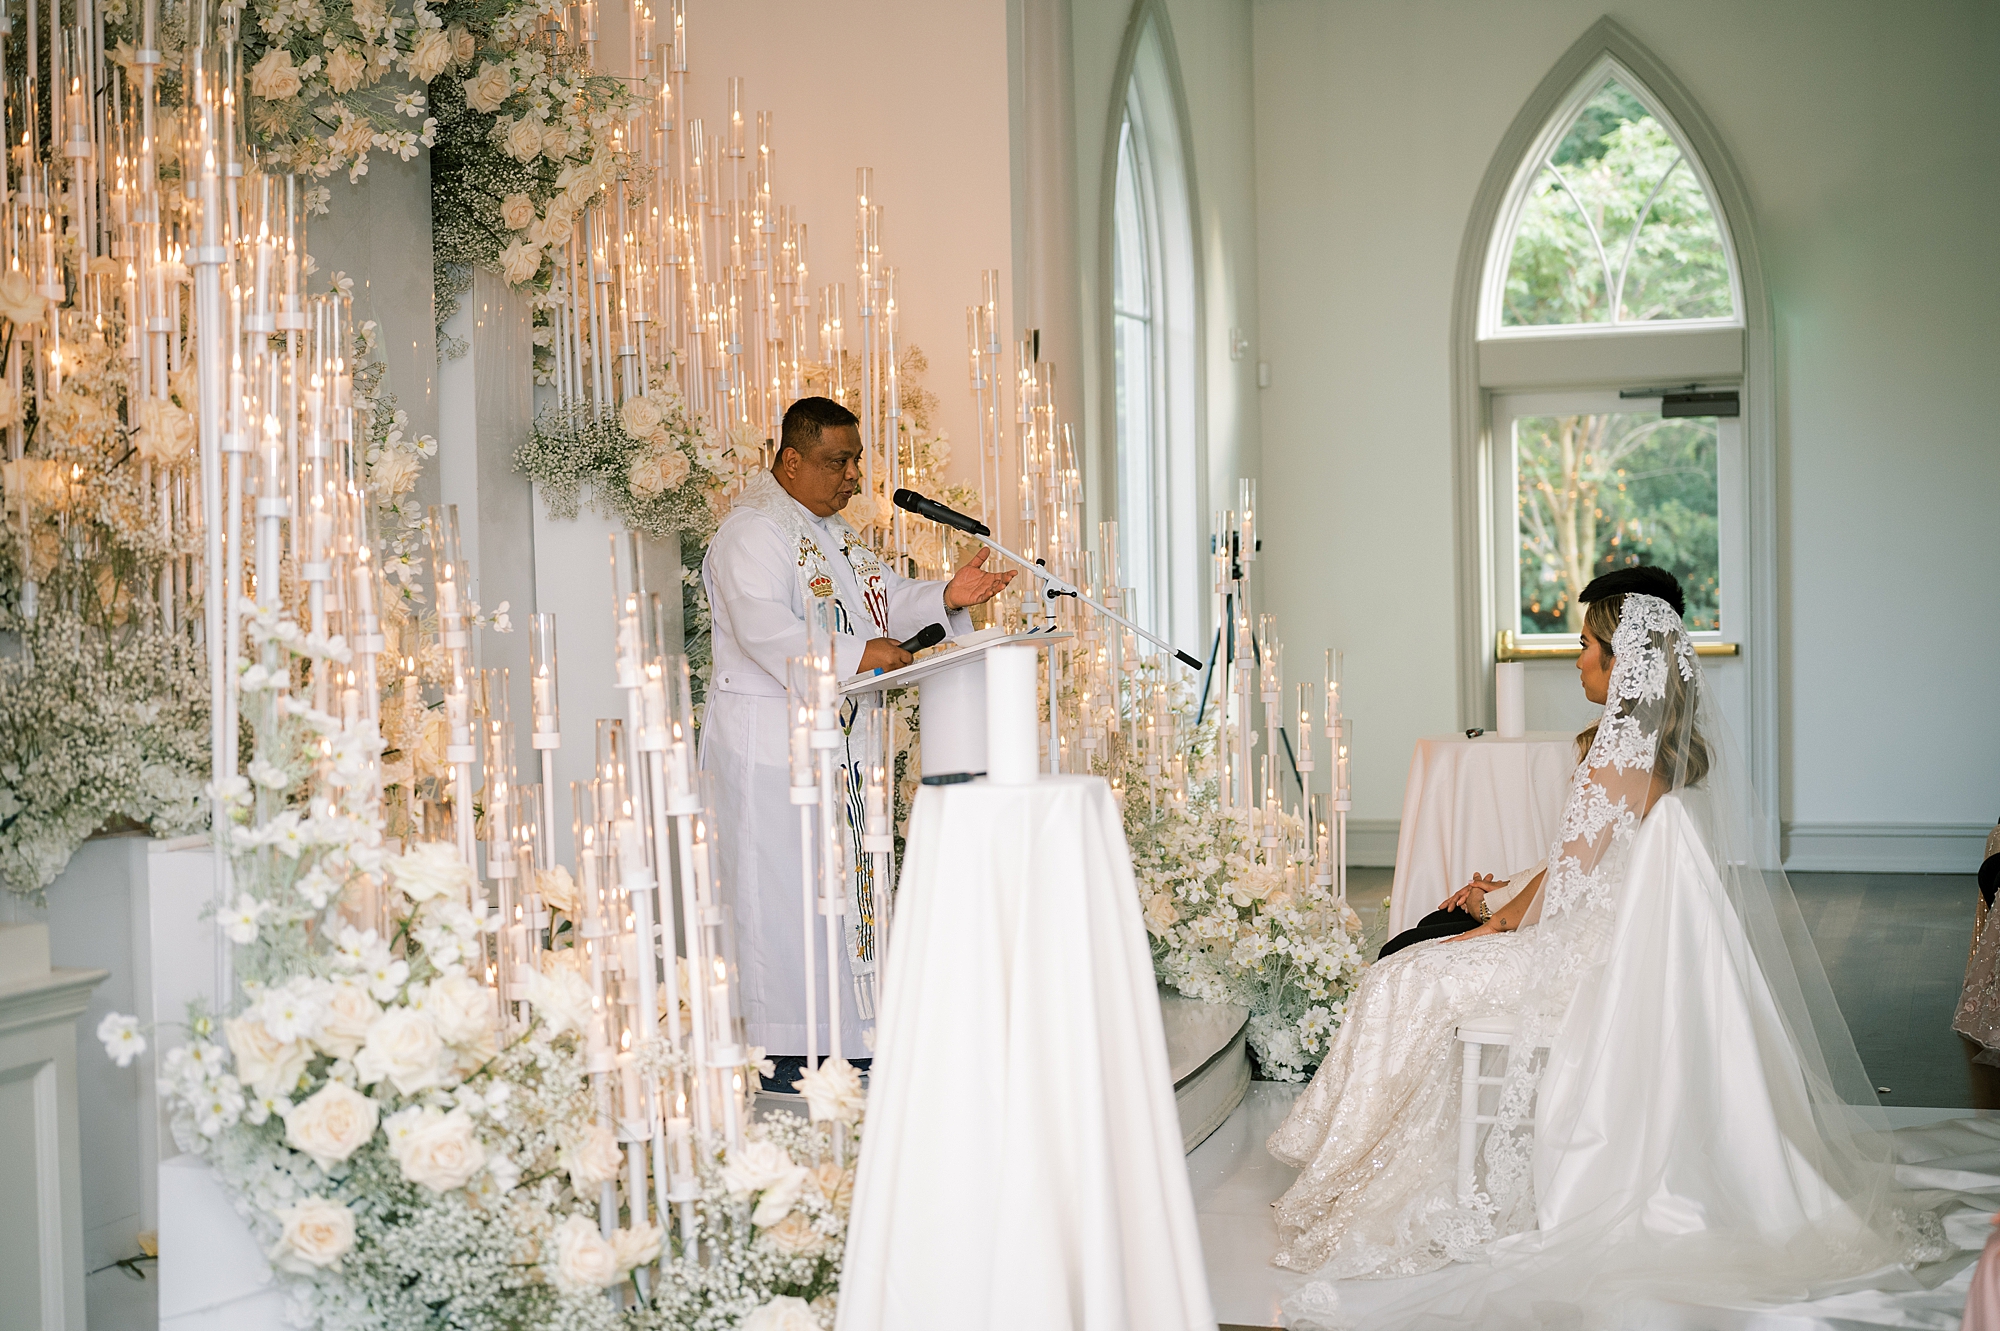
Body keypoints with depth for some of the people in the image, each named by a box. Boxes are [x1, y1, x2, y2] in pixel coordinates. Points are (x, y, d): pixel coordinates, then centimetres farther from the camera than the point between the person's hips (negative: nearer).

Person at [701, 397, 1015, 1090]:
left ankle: (839, 1037, 21)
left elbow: (884, 598, 16)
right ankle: (782, 1053, 3)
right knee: (784, 889, -5)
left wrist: (947, 595, -2)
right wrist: (855, 657, -28)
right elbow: (764, 631, -27)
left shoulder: (831, 531, 17)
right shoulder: (753, 532, -15)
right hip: (770, 740, -10)